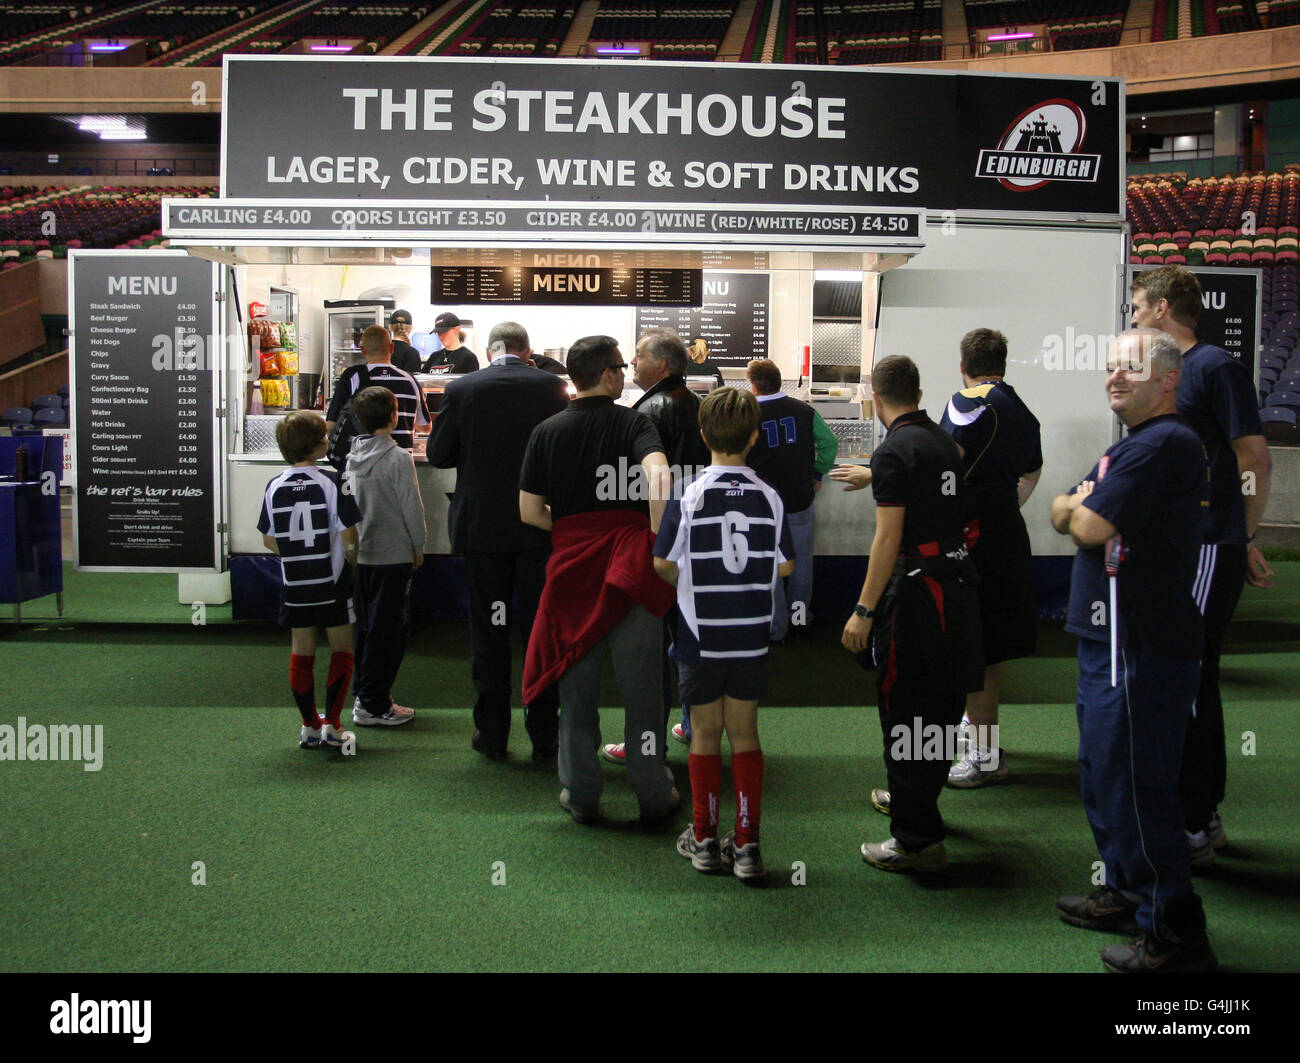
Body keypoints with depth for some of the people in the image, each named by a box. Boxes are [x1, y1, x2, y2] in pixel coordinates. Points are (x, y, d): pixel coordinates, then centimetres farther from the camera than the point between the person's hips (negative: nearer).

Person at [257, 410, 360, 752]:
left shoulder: (275, 487, 0)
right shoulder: (331, 482, -12)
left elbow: (268, 540, 4)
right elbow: (348, 535, -13)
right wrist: (352, 566, 3)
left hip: (294, 584, 4)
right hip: (332, 583, -4)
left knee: (301, 653, 12)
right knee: (341, 650, 8)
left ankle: (309, 726, 18)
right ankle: (332, 725, 4)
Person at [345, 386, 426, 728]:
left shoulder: (352, 456, 5)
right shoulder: (399, 458, -15)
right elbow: (412, 507, -12)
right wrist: (419, 547, 0)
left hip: (360, 554, 7)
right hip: (393, 555, -7)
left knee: (365, 625, 15)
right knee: (387, 629, 0)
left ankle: (364, 694, 23)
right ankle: (374, 705, 3)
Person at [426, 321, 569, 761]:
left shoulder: (462, 389, -6)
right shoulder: (552, 387, -6)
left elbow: (438, 453, 0)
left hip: (482, 527, 0)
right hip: (539, 528, 0)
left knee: (488, 632, 10)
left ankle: (492, 734, 16)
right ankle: (544, 736, 14)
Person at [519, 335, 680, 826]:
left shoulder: (547, 431, 6)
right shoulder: (634, 422, -2)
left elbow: (529, 512, 2)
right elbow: (659, 474, -23)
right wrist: (659, 540, -17)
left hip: (572, 565, 2)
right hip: (630, 567, -2)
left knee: (576, 686, 11)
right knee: (641, 685, 7)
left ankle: (581, 795, 18)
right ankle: (653, 795, 16)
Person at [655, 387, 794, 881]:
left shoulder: (688, 497, -11)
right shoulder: (769, 498, -6)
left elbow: (662, 563, -6)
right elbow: (785, 566, 2)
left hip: (700, 635, -1)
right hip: (753, 637, 2)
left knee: (705, 734, 11)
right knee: (745, 733, 12)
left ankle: (704, 840, 22)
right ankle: (746, 844, 13)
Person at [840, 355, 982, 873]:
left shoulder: (894, 451, -13)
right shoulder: (943, 442, 12)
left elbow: (889, 539, -19)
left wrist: (863, 611, -16)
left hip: (916, 589, -9)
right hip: (956, 578, 9)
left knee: (906, 709, -4)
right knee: (938, 703, 20)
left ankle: (918, 839, 0)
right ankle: (912, 796, 39)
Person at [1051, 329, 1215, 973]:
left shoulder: (1162, 444, -17)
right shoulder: (1134, 444, 19)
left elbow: (1088, 527, -22)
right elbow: (1061, 514, 15)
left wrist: (1078, 507, -1)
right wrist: (1079, 506, -6)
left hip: (1138, 647, -11)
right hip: (1112, 638, 11)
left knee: (1134, 785, -5)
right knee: (1106, 774, 21)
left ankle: (1176, 936, 5)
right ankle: (1128, 893, 35)